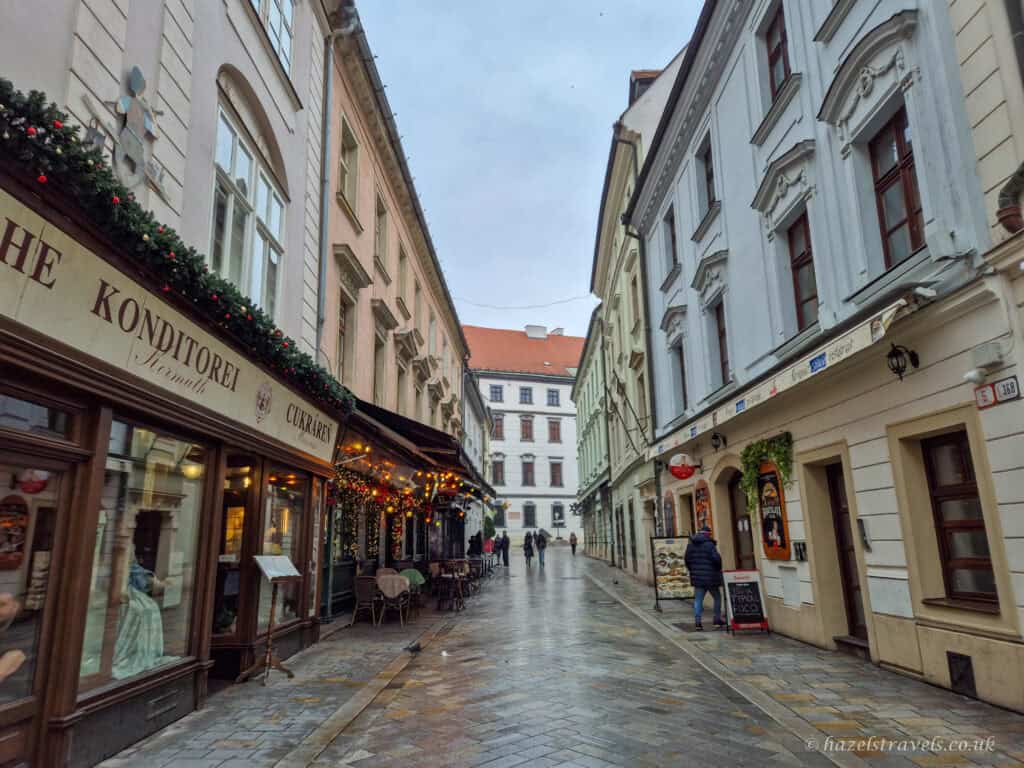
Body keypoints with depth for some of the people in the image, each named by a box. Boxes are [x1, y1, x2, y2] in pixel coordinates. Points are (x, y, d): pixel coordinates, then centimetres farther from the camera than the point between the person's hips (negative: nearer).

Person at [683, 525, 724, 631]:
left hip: (697, 577, 5)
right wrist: (718, 569, 1)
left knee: (698, 599, 5)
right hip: (711, 577, -4)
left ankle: (697, 622, -2)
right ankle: (717, 620, 18)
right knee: (717, 598, 14)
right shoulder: (709, 544, -12)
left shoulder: (691, 544, 6)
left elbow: (687, 559, 9)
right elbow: (716, 558, -18)